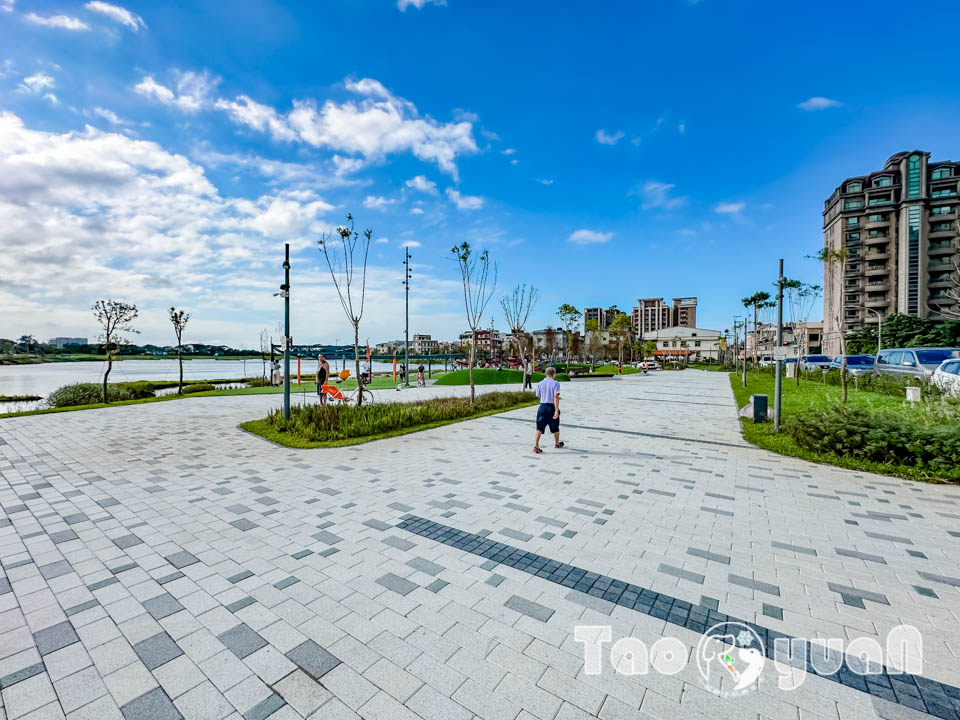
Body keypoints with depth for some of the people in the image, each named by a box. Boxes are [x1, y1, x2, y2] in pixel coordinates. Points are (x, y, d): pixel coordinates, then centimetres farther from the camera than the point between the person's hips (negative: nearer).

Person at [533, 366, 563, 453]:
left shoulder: (540, 384, 5)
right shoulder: (555, 383, -6)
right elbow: (556, 397, -16)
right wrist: (556, 410, -20)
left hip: (542, 407, 2)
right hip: (552, 407, -2)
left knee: (539, 428, -1)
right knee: (555, 427, 18)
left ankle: (536, 446, -14)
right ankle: (557, 444, 36)